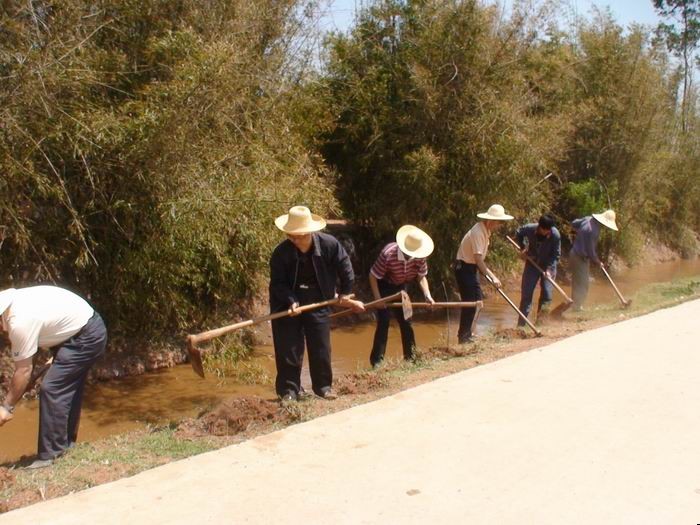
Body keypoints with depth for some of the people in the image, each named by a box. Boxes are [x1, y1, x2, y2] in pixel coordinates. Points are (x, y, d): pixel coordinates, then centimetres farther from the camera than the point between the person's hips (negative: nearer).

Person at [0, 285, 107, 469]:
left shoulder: (20, 321, -26)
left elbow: (23, 371, -18)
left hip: (86, 338, -10)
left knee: (51, 389, -11)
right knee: (67, 390, 16)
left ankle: (50, 455, -5)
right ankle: (65, 444, 27)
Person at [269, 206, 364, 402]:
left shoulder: (329, 244, -16)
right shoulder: (281, 252, -18)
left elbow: (346, 269, -1)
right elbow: (277, 282, -12)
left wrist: (344, 294, 5)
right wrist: (292, 301, -26)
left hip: (318, 302, 1)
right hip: (288, 303, -1)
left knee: (321, 347, 8)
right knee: (289, 350, 1)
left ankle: (323, 386, 23)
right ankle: (288, 389, 14)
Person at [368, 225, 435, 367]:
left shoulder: (419, 257, -21)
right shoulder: (388, 254, -35)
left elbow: (421, 276, -8)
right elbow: (373, 276, -25)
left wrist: (428, 295, -23)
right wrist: (378, 299, -27)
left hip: (400, 287, 5)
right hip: (383, 286, -5)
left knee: (405, 321, 8)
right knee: (383, 322, -11)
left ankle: (410, 356, 22)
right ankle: (377, 360, -3)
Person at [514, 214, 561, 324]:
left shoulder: (555, 235, -23)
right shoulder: (530, 229, -20)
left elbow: (556, 254, -14)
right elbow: (518, 233, 4)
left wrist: (549, 269, -23)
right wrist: (522, 248, -5)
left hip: (548, 266, -1)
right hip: (532, 264, 1)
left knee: (547, 294, -5)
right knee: (526, 293, 1)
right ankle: (521, 324, 8)